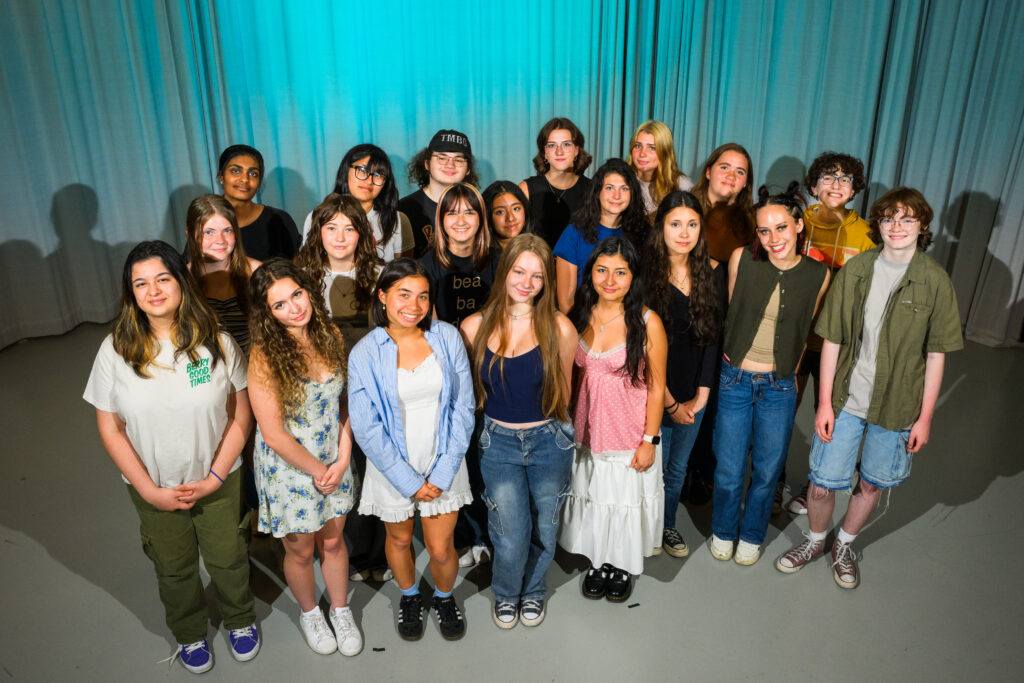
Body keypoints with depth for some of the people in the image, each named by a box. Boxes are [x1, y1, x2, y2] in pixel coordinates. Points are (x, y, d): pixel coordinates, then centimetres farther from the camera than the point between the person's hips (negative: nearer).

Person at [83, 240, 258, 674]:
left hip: (218, 482, 0)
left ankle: (239, 620, 50)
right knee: (174, 569, 22)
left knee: (228, 560, 19)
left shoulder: (216, 342, -15)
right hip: (154, 488, 1)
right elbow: (110, 429, -8)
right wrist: (150, 491, -11)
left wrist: (215, 477, -14)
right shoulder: (117, 349, -14)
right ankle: (189, 634, 51)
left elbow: (241, 415, -9)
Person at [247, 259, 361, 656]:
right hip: (290, 470, -3)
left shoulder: (331, 337, -8)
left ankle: (341, 611, 45)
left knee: (333, 541, 21)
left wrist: (342, 460, -9)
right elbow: (274, 435, -19)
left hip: (334, 463, 4)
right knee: (301, 550, 18)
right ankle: (309, 612, 46)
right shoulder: (265, 357, -22)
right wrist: (319, 471, -11)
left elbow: (343, 403, 0)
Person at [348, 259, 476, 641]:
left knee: (441, 549, 9)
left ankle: (444, 597, 43)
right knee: (399, 539, 21)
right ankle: (409, 597, 51)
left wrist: (443, 472, -11)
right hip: (393, 468, 0)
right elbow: (366, 428, -12)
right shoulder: (365, 354, -13)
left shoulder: (447, 338, -9)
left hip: (443, 467, 1)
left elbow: (463, 408, -7)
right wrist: (409, 481, -13)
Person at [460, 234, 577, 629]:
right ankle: (505, 594, 35)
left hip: (549, 441, 0)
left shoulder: (559, 329, -10)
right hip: (498, 441, 0)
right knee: (511, 534, 1)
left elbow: (563, 392, 4)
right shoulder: (475, 327, -8)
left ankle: (533, 592, 45)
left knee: (543, 529, 15)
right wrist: (501, 417, 8)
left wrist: (551, 428, 12)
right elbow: (466, 389, 6)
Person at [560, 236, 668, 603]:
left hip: (631, 435, -3)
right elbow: (572, 376, 6)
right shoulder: (579, 316, -3)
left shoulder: (647, 322, -15)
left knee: (626, 499, 13)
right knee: (592, 497, 17)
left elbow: (656, 387, -10)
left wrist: (649, 440, -10)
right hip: (587, 432, 3)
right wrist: (567, 426, 6)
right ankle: (597, 562, 41)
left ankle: (623, 566, 39)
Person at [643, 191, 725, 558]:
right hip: (654, 393, -3)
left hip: (694, 394, 4)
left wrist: (701, 395, -7)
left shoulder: (713, 272, -1)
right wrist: (669, 402, -11)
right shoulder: (645, 274, -13)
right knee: (654, 466, 8)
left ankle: (668, 526, 41)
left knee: (678, 467, 18)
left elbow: (713, 336, -1)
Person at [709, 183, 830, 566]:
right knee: (729, 470, 8)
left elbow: (804, 331, 9)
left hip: (780, 387, 1)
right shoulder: (742, 259, -8)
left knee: (767, 471, 14)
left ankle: (752, 536, 39)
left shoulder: (818, 275, -6)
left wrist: (788, 371, 12)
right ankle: (723, 531, 36)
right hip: (734, 380, 0)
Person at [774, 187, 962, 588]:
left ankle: (844, 545, 42)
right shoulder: (855, 270, -5)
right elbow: (832, 339, -3)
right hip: (844, 399, 0)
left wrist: (925, 416, -2)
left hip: (897, 406, 0)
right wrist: (824, 403, -5)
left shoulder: (935, 282, -7)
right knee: (822, 483, 4)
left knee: (872, 483, 15)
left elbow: (936, 355, -2)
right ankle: (815, 541, 35)